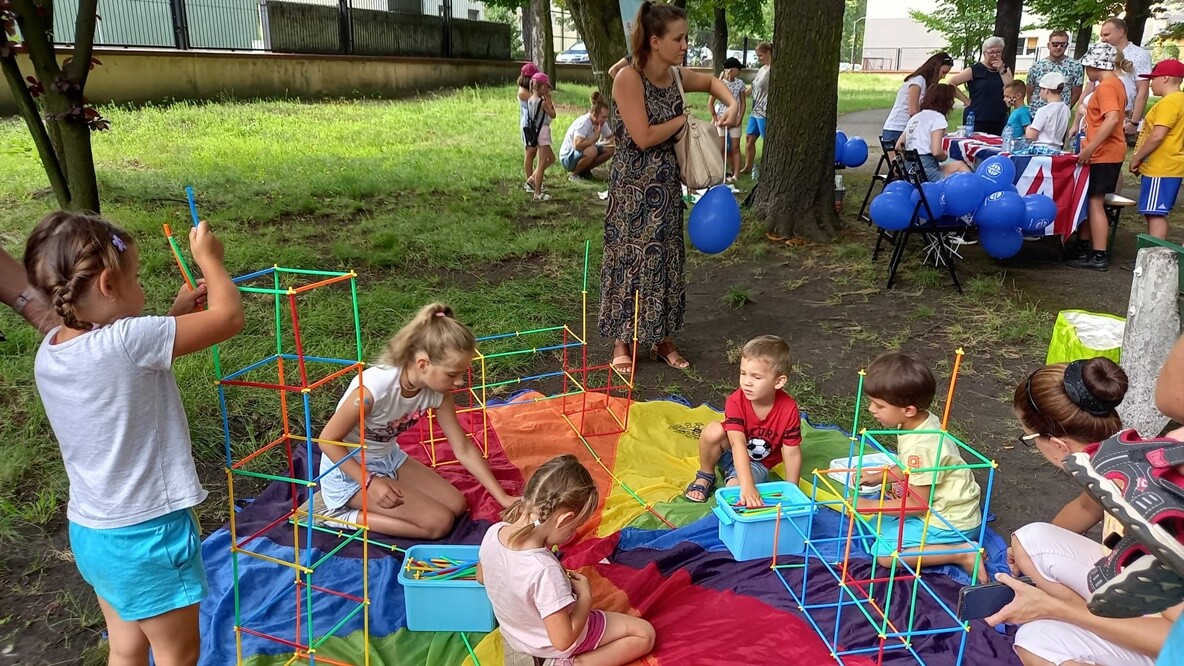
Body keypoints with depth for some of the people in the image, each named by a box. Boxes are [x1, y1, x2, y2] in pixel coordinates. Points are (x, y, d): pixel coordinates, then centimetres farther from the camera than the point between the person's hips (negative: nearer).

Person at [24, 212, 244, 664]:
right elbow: (230, 317, -22)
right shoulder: (127, 340, -26)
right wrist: (209, 258, -6)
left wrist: (177, 313, 8)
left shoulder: (49, 351, -2)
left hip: (90, 532, 8)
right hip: (147, 535, -8)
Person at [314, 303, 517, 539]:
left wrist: (503, 498, -7)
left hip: (388, 459, 7)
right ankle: (339, 512, -2)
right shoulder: (374, 388, -36)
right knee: (439, 522, -12)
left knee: (457, 505, 4)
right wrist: (370, 482, -25)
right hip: (350, 471, -7)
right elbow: (328, 440, -22)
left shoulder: (437, 391, -16)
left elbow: (464, 449, -6)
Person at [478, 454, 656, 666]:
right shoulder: (545, 570, -40)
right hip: (550, 645, -7)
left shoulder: (493, 533, -20)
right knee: (645, 634, 2)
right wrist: (585, 596, -17)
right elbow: (563, 641, -31)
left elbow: (481, 577, 3)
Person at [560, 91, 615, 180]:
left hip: (583, 152, 8)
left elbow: (611, 137, 11)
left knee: (610, 149, -5)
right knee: (592, 150, -36)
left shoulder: (602, 123, -4)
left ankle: (584, 170, 7)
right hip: (567, 157, -8)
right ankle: (574, 174, -12)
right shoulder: (584, 122, -27)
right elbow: (577, 145, -39)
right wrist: (595, 137, -30)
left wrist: (610, 142, -13)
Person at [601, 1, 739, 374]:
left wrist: (733, 106, 4)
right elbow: (644, 137, -23)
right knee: (629, 261, 2)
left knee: (666, 261, 12)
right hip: (633, 189, -7)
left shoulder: (677, 76, 3)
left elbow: (712, 81, 24)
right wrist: (684, 119, -10)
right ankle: (622, 343, 16)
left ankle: (661, 339, 26)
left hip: (667, 187, 7)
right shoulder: (628, 79, -17)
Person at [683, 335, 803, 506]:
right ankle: (705, 477, -6)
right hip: (731, 452, 1)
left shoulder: (789, 410, -24)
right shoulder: (736, 401, -27)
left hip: (758, 463, -1)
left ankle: (732, 476, 4)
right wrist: (747, 486, -49)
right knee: (713, 430, -32)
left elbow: (792, 454, -16)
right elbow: (738, 443, -38)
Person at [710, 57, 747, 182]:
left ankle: (735, 175, 6)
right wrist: (716, 119, -8)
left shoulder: (740, 83, 1)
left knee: (735, 148, 2)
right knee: (721, 149, 1)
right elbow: (710, 103, -5)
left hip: (734, 120, 3)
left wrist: (739, 119, -5)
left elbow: (742, 103, 6)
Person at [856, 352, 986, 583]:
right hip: (936, 505, 10)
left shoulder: (920, 447, -31)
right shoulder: (921, 421, -3)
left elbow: (918, 504, -23)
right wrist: (878, 477, 4)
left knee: (884, 552, -16)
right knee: (875, 521, 17)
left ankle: (963, 553, -11)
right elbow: (909, 469, 14)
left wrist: (870, 505, -17)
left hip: (951, 522, -10)